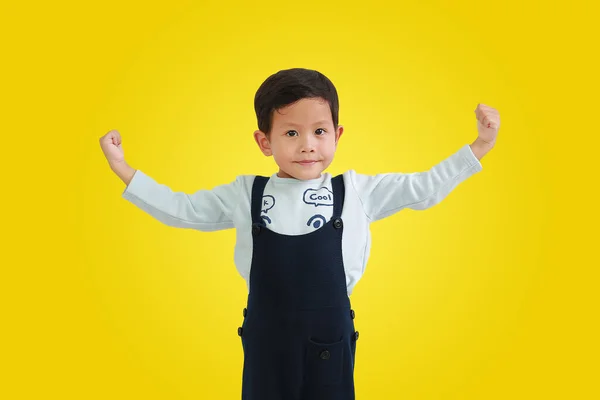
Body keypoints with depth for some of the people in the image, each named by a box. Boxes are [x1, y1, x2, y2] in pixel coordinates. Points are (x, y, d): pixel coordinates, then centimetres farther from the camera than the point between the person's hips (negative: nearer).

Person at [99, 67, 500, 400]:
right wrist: (124, 170, 4)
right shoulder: (245, 194, 1)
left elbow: (426, 188, 5)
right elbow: (180, 209, 8)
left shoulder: (355, 191, 0)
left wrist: (479, 147, 0)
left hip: (329, 338, 0)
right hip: (267, 338, 0)